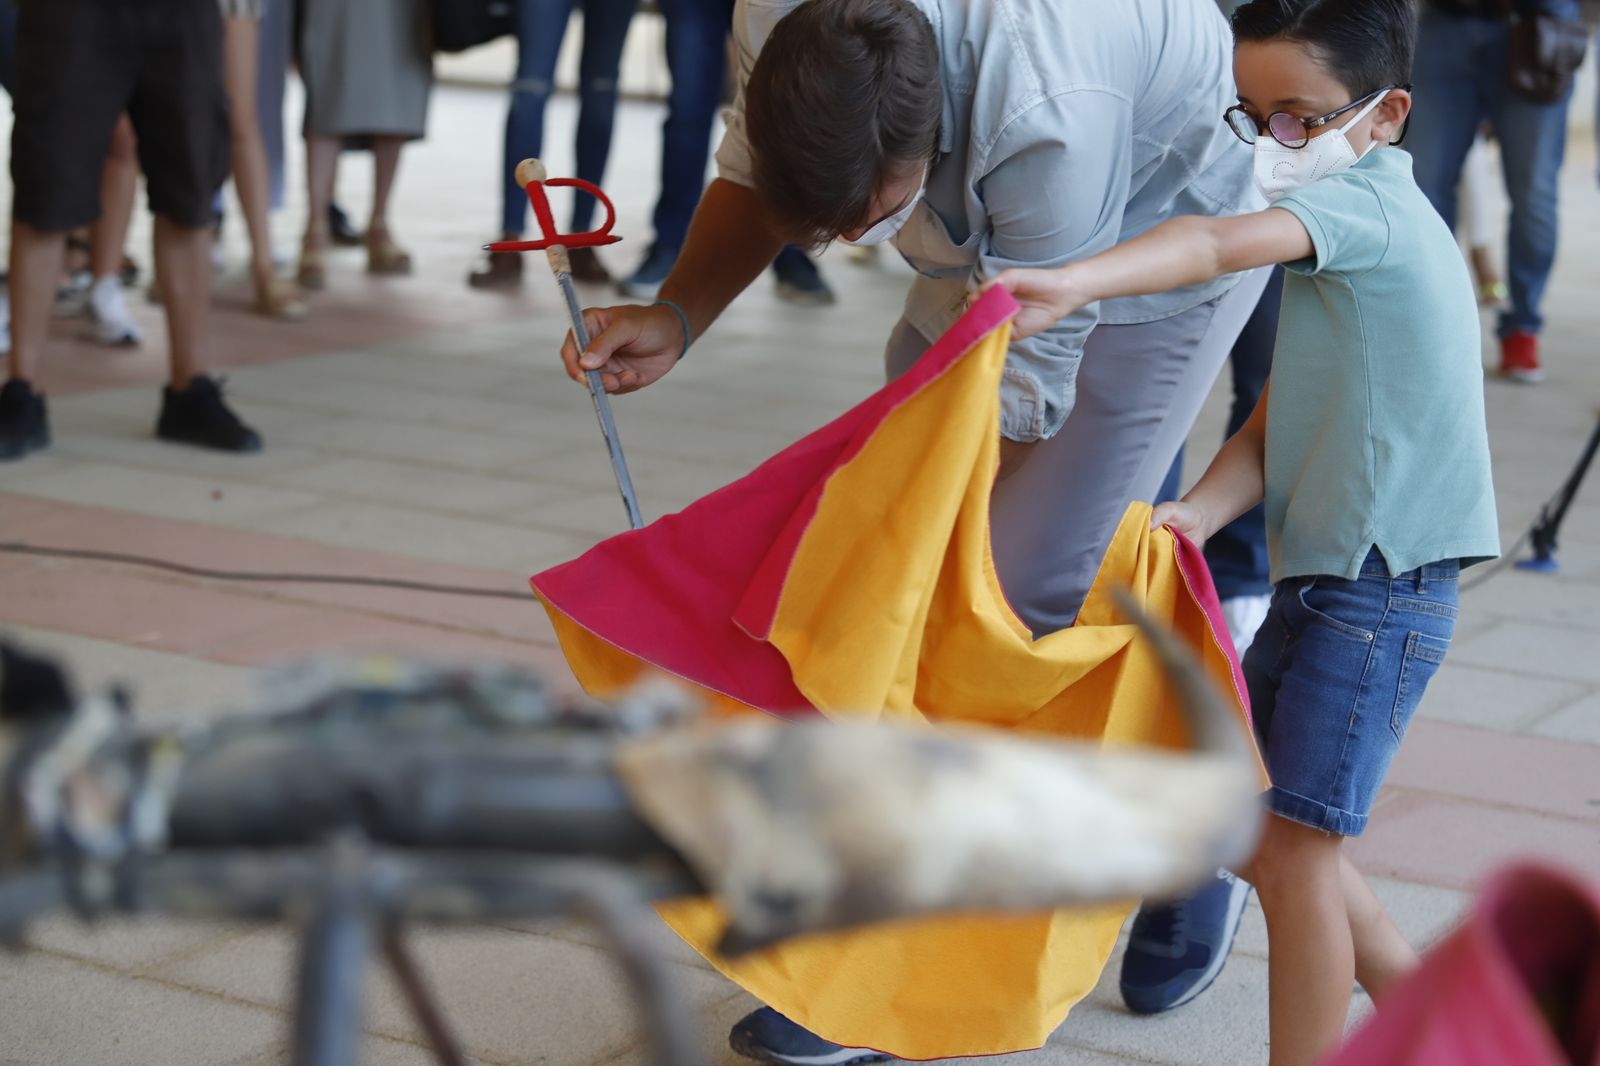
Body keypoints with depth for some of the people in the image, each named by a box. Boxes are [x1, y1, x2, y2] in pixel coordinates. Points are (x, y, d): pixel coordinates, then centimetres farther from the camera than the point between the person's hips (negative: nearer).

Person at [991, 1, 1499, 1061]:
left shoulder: (1367, 200, -13)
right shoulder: (1338, 245, 17)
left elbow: (1220, 245, -36)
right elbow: (1270, 432, 8)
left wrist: (1076, 284, -51)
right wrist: (1195, 515, -11)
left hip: (1379, 591, -10)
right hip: (1324, 580, 10)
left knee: (1291, 842, -8)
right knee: (1233, 817, 17)